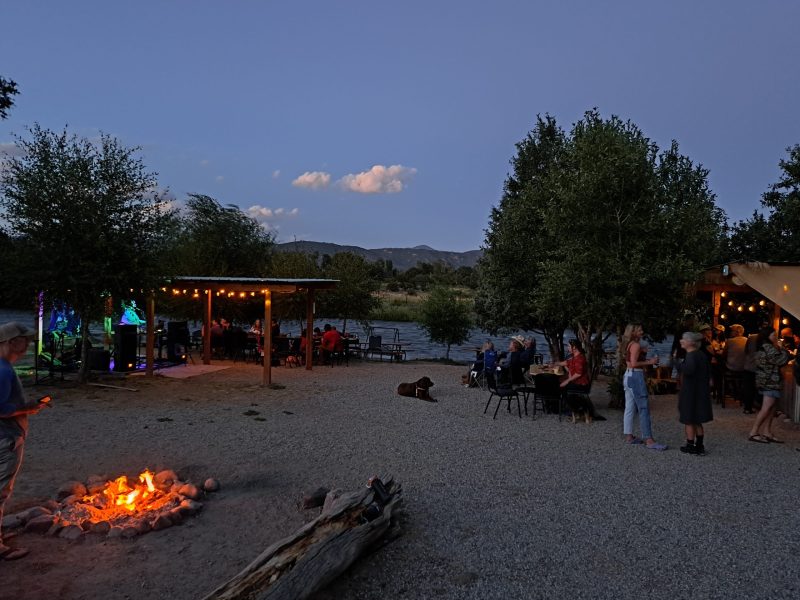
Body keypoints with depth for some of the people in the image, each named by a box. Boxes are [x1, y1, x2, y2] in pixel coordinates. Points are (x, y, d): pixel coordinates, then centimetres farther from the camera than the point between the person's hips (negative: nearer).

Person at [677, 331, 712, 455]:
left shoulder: (691, 355, -19)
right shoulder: (702, 354, 8)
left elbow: (689, 369, -37)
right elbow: (709, 372, 14)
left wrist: (680, 365, -20)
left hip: (690, 392, -8)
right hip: (702, 392, 8)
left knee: (689, 421, 5)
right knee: (697, 421, 17)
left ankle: (690, 447, 13)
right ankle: (699, 446, 22)